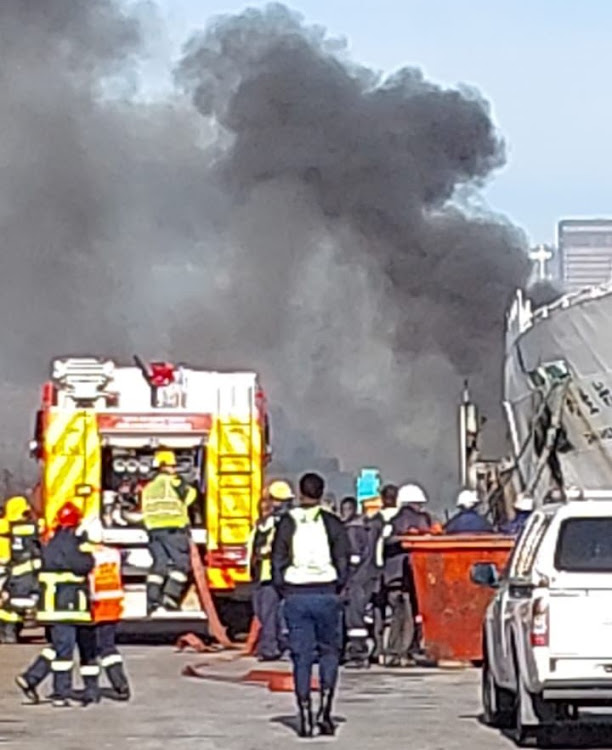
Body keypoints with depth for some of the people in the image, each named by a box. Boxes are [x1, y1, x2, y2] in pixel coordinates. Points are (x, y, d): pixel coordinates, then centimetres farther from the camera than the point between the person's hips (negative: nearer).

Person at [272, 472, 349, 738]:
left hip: (296, 596, 1)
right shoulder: (332, 523, -1)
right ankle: (324, 710, -1)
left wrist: (283, 590, 9)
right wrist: (338, 588, 10)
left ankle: (305, 718, 3)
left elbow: (278, 561, 0)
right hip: (326, 594, -1)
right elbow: (343, 562, -2)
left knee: (301, 656, 5)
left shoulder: (287, 523, 1)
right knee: (329, 651, 12)